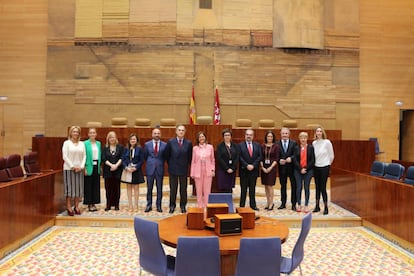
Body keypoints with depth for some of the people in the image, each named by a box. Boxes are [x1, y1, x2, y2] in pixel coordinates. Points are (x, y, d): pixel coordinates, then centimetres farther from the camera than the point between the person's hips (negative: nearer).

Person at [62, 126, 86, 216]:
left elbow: (84, 156, 7)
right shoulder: (66, 143, 0)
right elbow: (65, 156, -7)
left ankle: (76, 207, 12)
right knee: (70, 187, -3)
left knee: (79, 187, 4)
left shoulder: (82, 144, 10)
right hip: (69, 168, -4)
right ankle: (69, 207, 2)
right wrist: (72, 166, -12)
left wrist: (81, 166, -6)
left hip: (79, 169, 4)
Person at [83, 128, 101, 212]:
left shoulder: (98, 143, 12)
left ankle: (94, 203, 17)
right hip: (89, 166, -5)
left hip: (96, 166, 5)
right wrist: (84, 168, -13)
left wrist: (100, 166, 6)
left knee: (96, 185, 7)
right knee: (88, 186, 0)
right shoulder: (85, 143, -3)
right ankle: (89, 204, 9)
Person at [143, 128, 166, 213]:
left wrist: (160, 163, 8)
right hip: (150, 169, 1)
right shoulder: (147, 144, 3)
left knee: (159, 189, 6)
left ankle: (158, 206, 15)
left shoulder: (164, 145, 0)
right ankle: (149, 205, 17)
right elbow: (145, 156, 13)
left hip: (160, 169, 0)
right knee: (149, 189, 6)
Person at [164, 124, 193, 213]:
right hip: (173, 169, 0)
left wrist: (187, 164, 6)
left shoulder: (188, 143, -3)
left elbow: (190, 156, 6)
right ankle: (172, 206, 19)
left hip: (184, 169, 0)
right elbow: (166, 155, 4)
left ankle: (183, 206, 20)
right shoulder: (171, 142, -4)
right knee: (173, 188, 8)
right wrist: (170, 164, 6)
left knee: (183, 188, 8)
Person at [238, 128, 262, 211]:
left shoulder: (257, 145, 9)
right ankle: (242, 205, 10)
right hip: (244, 171, -2)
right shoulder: (240, 145, 1)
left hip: (254, 170, 2)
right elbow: (240, 157, -6)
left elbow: (260, 156, 1)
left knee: (252, 189, 9)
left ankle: (253, 205, 16)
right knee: (243, 189, 3)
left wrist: (253, 165, -11)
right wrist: (246, 165, -15)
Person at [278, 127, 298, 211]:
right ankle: (283, 203, 20)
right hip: (282, 167, 1)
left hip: (292, 167, -1)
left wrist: (291, 158, -21)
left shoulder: (294, 143, 2)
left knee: (294, 186, 3)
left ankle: (293, 204, 12)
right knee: (283, 185, 10)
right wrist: (279, 160, -17)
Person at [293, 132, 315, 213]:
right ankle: (299, 205, 12)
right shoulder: (297, 148, 6)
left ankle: (306, 206, 9)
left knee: (306, 188, 2)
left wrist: (306, 168, -10)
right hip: (298, 170, 1)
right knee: (299, 188, 2)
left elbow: (312, 160, -2)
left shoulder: (310, 148, 3)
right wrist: (300, 169, -9)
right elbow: (295, 160, 1)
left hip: (308, 170, -1)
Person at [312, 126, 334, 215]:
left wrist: (328, 164, 8)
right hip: (316, 167, 4)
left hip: (324, 167, -4)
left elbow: (331, 156, -1)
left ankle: (326, 208, 5)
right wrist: (315, 163, 9)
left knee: (323, 188, -5)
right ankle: (317, 206, 19)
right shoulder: (314, 143, 4)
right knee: (317, 187, 11)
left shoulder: (327, 142, -8)